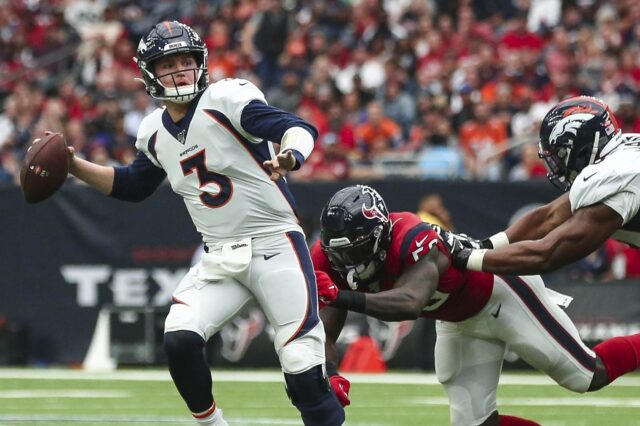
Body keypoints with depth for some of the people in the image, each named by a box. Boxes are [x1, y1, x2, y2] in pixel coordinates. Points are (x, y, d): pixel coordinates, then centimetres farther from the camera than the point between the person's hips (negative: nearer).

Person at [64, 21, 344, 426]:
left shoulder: (227, 98, -11)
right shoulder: (154, 131, 8)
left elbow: (300, 128, -23)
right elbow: (133, 186, 26)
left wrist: (289, 157, -46)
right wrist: (73, 165, 14)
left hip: (276, 246, -5)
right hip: (220, 259, 5)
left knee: (303, 369, -13)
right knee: (179, 340, -14)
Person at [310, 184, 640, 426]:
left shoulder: (410, 241, -41)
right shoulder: (332, 262, -19)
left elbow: (411, 303, -59)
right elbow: (326, 334, -15)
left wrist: (343, 298, -65)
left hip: (500, 291, -7)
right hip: (460, 319, 7)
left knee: (588, 376, 2)